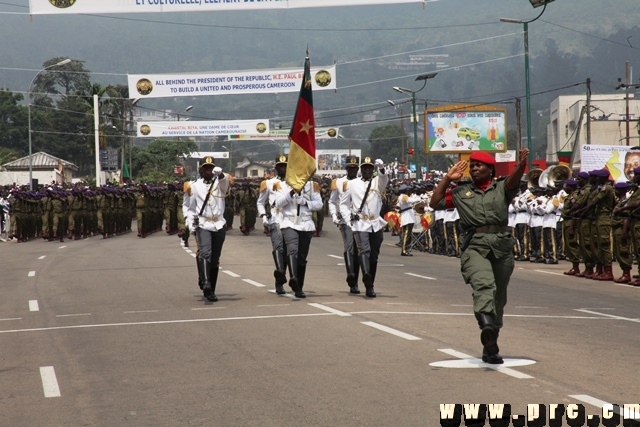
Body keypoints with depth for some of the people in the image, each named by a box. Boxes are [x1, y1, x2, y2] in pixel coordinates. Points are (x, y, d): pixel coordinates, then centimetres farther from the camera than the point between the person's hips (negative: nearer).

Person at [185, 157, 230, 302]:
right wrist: (191, 223, 1)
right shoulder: (195, 186, 7)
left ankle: (211, 291, 16)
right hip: (203, 226, -2)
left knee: (215, 260, 7)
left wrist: (219, 173, -43)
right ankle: (206, 284, -39)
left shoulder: (220, 183, 5)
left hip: (219, 226, 2)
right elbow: (191, 208, 15)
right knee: (205, 253, -24)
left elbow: (224, 180, -21)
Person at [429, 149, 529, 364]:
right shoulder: (461, 192, 17)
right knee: (484, 284, -29)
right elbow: (435, 203, 14)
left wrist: (521, 165, -31)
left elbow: (513, 181, -10)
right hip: (474, 245, -1)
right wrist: (448, 178, 9)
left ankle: (490, 348, 18)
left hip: (502, 245, 1)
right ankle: (486, 323, -54)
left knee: (499, 297, 7)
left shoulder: (501, 188, 12)